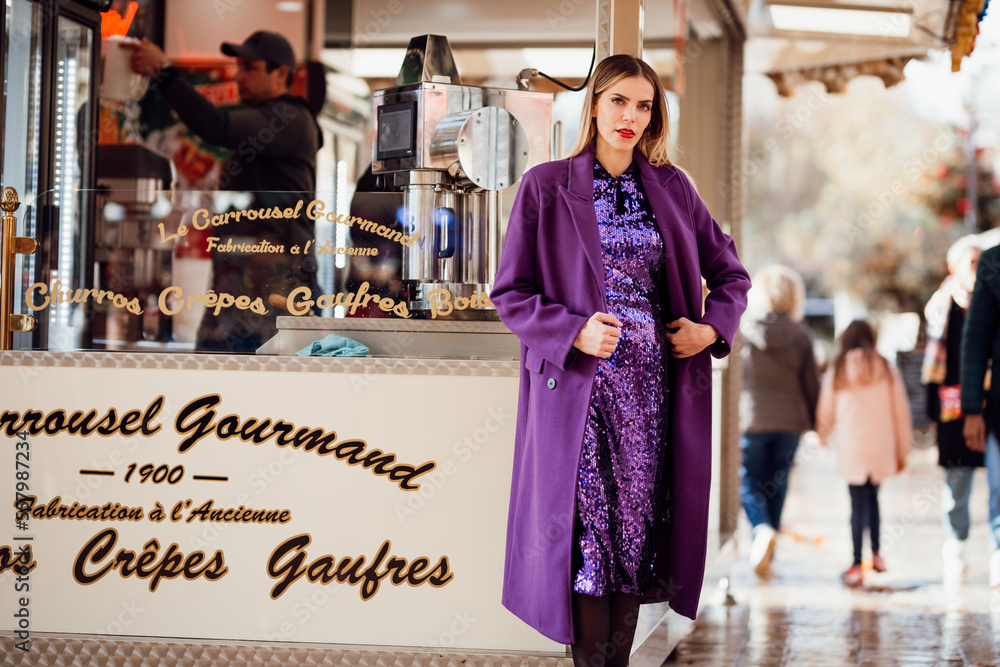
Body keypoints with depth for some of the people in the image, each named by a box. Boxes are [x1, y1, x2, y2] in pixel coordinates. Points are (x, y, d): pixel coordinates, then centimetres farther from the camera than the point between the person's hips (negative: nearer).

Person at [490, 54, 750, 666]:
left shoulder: (670, 188, 10)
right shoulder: (547, 187, 0)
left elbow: (730, 273, 18)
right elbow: (511, 293, 0)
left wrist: (712, 327, 0)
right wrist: (573, 332, -14)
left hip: (654, 383, 3)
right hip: (581, 385, -3)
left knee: (640, 521, 5)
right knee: (590, 524, -5)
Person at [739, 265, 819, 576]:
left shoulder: (743, 329, -5)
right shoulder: (800, 335, -1)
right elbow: (811, 383, 4)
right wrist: (818, 423, 13)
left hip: (752, 419, -2)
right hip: (790, 420, 2)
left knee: (750, 483, 7)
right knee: (776, 483, 12)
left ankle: (762, 528, -22)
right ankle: (764, 556, 13)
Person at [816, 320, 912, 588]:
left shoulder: (837, 370, 3)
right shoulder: (885, 369, 4)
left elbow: (826, 411, 12)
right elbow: (900, 411, 6)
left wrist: (823, 437, 32)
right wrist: (902, 452, 14)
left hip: (851, 446, -1)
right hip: (881, 445, 1)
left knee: (858, 503, 1)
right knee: (872, 496, 18)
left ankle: (857, 565, 0)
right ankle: (876, 553, 18)